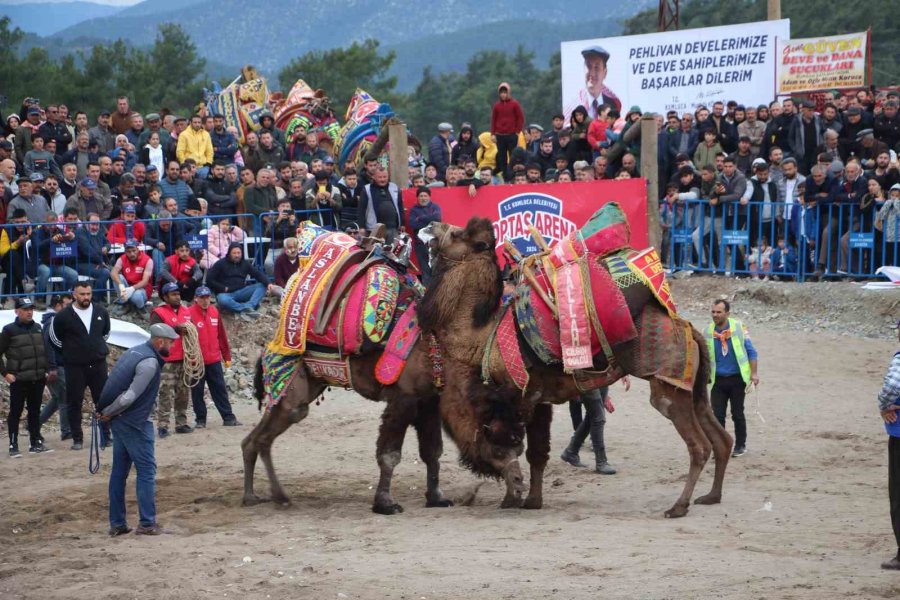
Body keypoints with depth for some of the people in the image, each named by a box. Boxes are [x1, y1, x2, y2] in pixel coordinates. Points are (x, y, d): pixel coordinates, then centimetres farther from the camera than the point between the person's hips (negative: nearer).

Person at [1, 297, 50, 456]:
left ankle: (36, 442, 18)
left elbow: (44, 350, 20)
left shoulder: (37, 328, 10)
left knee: (35, 411, 11)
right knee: (15, 412, -1)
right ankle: (13, 445, 2)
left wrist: (46, 370, 12)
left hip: (38, 379, 5)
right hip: (18, 380, -5)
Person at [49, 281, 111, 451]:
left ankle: (106, 435, 13)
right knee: (74, 403, 1)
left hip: (98, 364, 2)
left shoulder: (101, 312, 3)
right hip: (75, 367, -2)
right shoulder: (63, 316, -7)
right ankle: (77, 439, 8)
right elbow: (54, 338, 5)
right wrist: (70, 350, 10)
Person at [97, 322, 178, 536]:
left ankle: (117, 523, 16)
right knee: (146, 470, -2)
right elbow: (129, 397, -22)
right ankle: (147, 524, -3)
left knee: (120, 470, 12)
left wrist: (105, 412, 2)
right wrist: (108, 413, -9)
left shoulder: (135, 352, 11)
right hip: (135, 422, -9)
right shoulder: (150, 363, -18)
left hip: (120, 421, 9)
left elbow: (114, 384, 9)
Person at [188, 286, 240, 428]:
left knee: (220, 390, 7)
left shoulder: (214, 312, 8)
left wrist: (227, 356, 14)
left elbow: (222, 335, 12)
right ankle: (200, 420, 12)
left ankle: (228, 418, 10)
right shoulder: (190, 314, -9)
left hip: (214, 360, 4)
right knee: (197, 392, 4)